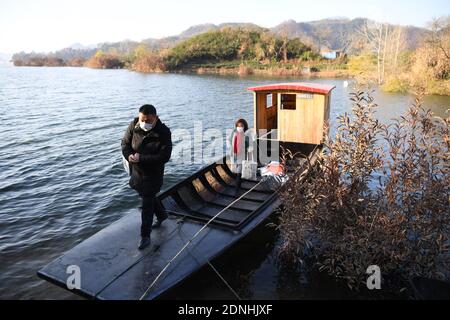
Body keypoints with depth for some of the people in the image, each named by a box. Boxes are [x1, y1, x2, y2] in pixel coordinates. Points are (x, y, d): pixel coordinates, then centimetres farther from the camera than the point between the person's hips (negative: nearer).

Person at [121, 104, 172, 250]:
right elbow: (125, 143, 1)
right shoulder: (134, 125, -9)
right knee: (146, 196, 24)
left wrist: (141, 158, -29)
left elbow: (164, 156, -24)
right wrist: (129, 155, -21)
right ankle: (162, 215, 51)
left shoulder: (164, 132, -22)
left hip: (153, 173, -6)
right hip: (136, 170, 6)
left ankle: (145, 236, 14)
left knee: (147, 204, -1)